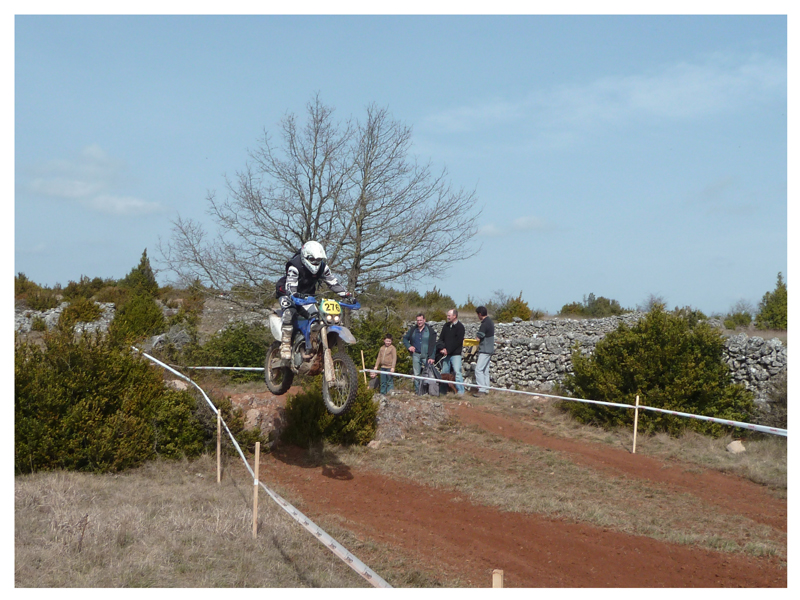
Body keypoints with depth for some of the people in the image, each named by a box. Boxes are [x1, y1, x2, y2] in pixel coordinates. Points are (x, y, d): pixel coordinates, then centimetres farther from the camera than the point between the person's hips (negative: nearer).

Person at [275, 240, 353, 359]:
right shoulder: (294, 266, -26)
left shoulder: (322, 267, -8)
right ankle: (285, 345, -30)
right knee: (290, 312, -34)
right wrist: (295, 296, -59)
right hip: (288, 293, -6)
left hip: (307, 295, 6)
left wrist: (346, 294, -19)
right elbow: (290, 285, -37)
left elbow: (333, 282, -7)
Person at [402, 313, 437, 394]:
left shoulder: (430, 331, -1)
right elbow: (405, 338, 21)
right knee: (416, 374, 3)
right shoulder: (413, 330, 9)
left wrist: (431, 357, -10)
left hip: (426, 356, -3)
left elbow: (433, 345, -3)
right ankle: (418, 391, 8)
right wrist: (408, 346, 2)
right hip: (416, 355, 3)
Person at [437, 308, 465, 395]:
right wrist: (442, 348, -6)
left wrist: (448, 350, -12)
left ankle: (460, 391, -13)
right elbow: (441, 338, 12)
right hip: (446, 354, 6)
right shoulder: (446, 326, 14)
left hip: (455, 354, -6)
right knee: (444, 372, 9)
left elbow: (458, 342, -12)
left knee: (457, 371, -15)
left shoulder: (460, 326, -5)